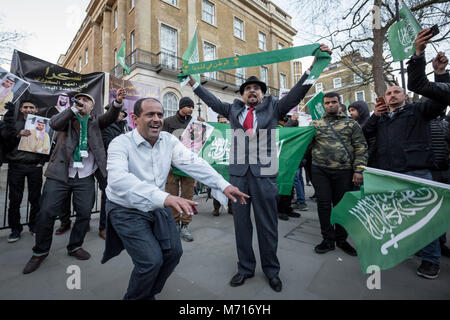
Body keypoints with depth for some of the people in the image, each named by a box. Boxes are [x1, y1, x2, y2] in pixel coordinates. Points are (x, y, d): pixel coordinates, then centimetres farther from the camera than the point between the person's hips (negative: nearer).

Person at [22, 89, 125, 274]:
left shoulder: (95, 122, 12)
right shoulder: (67, 119, 11)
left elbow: (110, 117, -8)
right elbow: (54, 123, -11)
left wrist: (118, 102, -26)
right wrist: (74, 108, -8)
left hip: (85, 177, 0)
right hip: (59, 175, 0)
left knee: (84, 213, 3)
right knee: (46, 213, 2)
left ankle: (75, 246, 24)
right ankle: (40, 251, 23)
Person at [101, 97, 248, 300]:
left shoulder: (168, 140, -4)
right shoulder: (121, 144, -20)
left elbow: (193, 163, -13)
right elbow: (118, 179, -38)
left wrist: (223, 185, -25)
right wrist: (164, 197, -52)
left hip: (157, 207, 6)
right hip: (127, 210, -5)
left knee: (174, 251, 5)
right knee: (152, 260, -13)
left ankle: (149, 293, 34)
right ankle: (134, 297, 22)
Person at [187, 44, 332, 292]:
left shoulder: (273, 108, 9)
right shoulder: (234, 109, 15)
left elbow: (297, 92, 3)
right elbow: (212, 100, 21)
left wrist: (315, 64, -4)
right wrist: (192, 82, 24)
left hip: (264, 173, -2)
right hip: (238, 172, 3)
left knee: (267, 223, 7)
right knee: (240, 222, 10)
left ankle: (271, 270, 28)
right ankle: (245, 267, 29)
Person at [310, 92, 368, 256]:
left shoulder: (351, 123, 8)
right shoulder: (315, 124, 12)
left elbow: (361, 148, 3)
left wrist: (358, 170, -6)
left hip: (344, 171, 0)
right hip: (320, 170, 1)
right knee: (323, 203, 3)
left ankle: (341, 239, 27)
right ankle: (328, 239, 18)